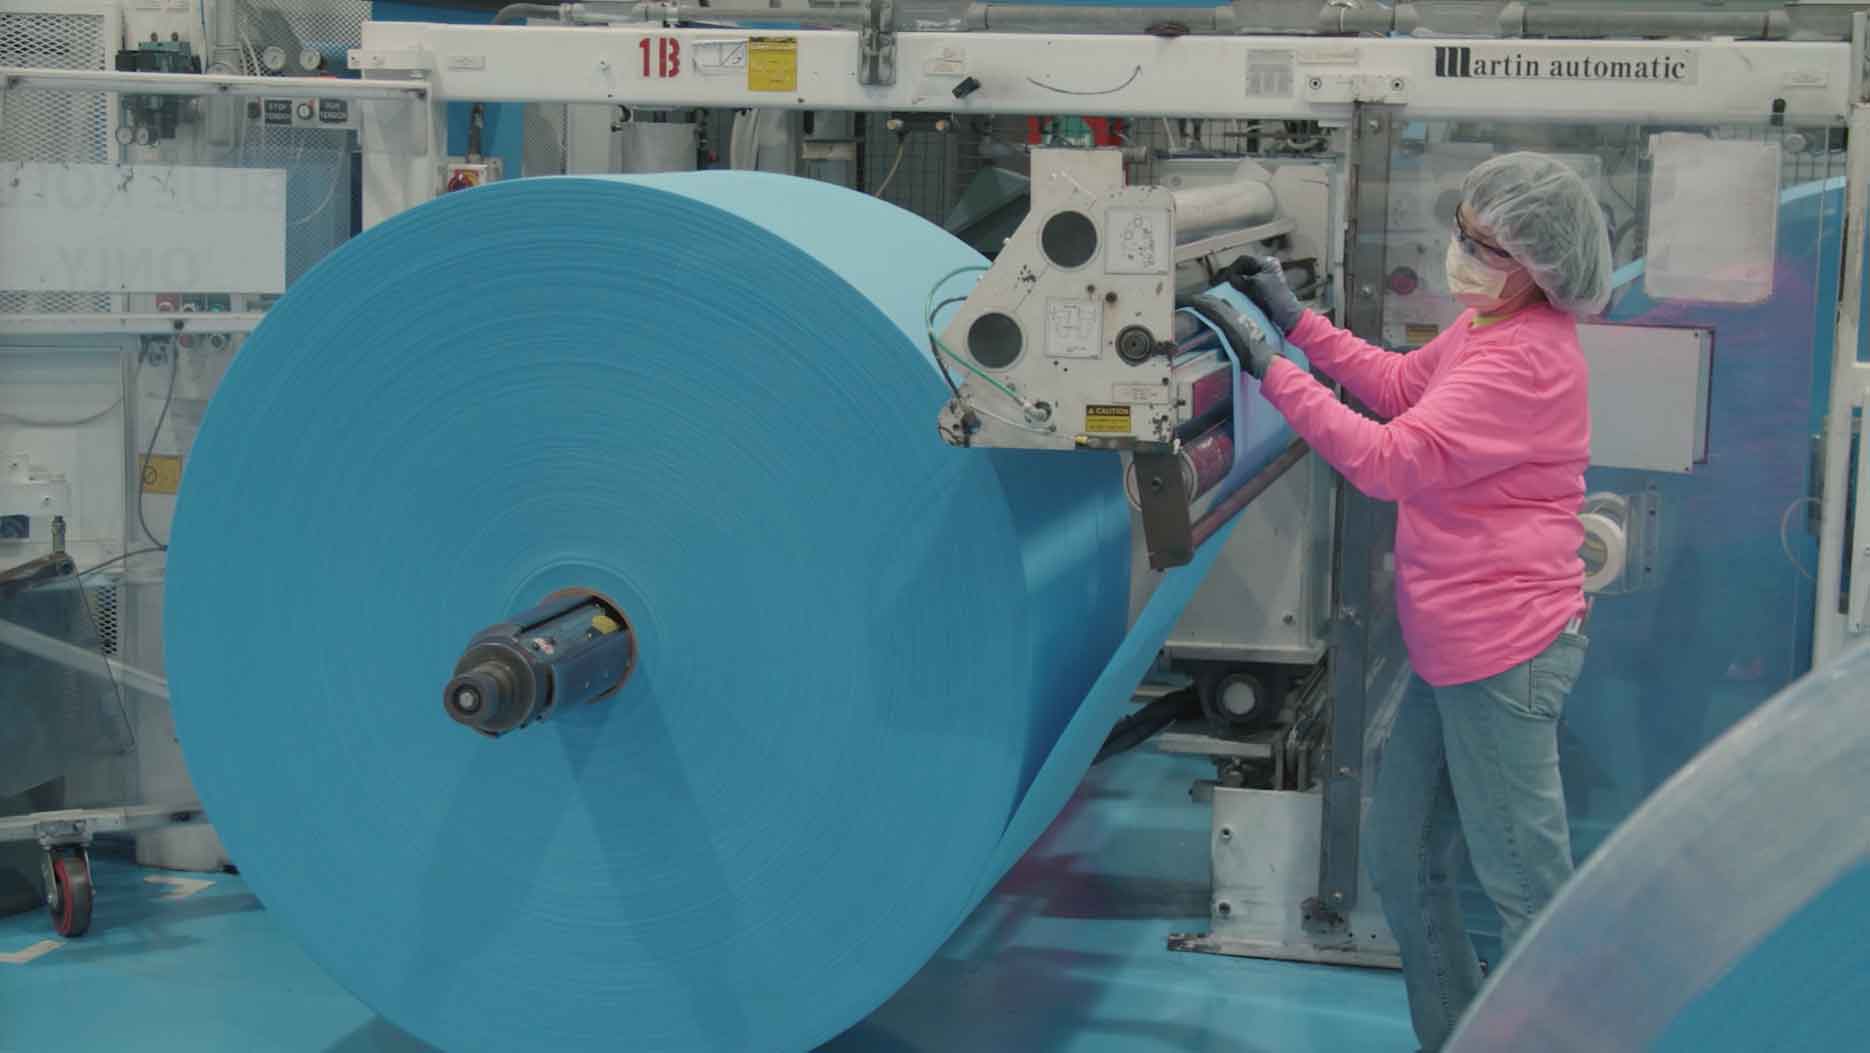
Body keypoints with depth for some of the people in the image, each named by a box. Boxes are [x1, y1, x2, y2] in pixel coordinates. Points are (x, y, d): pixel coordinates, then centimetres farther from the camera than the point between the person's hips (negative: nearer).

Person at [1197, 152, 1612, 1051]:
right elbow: (1400, 384, 25)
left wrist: (1272, 369, -19)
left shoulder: (1526, 361, -21)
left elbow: (1391, 460, -24)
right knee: (1402, 868, 17)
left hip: (1502, 655, -10)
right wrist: (1296, 319, 16)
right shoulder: (1483, 323, 10)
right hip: (1453, 648, 10)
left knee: (1527, 890, 0)